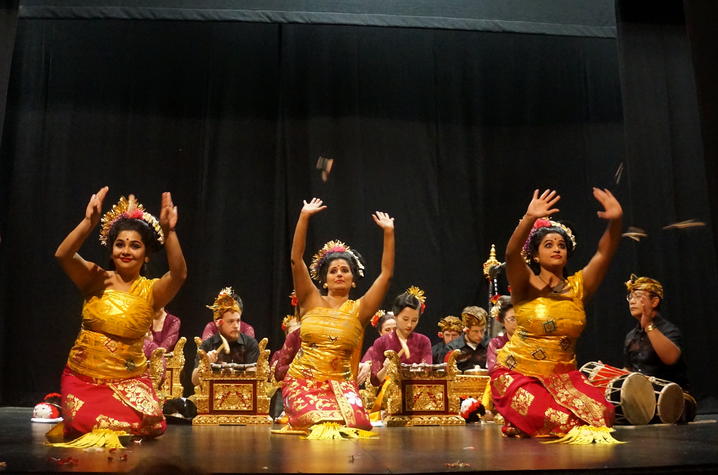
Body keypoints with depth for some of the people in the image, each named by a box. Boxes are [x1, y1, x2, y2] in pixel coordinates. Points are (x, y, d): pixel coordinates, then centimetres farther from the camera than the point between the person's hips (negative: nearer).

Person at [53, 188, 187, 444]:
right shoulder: (97, 280, -4)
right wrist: (89, 221, -33)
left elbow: (179, 274, -27)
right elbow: (62, 255, -21)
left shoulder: (151, 290, -6)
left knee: (147, 425, -20)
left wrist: (168, 232, -38)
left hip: (130, 379, 0)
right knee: (87, 424, -21)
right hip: (83, 376, 0)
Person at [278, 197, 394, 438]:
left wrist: (389, 233, -6)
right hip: (302, 380, -1)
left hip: (341, 384, 1)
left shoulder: (359, 309, 5)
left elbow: (387, 274, -1)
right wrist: (304, 216, -9)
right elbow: (296, 259, -3)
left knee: (353, 420, -26)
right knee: (320, 421, -29)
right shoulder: (312, 302, 5)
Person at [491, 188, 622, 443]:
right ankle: (520, 428, 6)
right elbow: (511, 254, -25)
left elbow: (604, 253, -7)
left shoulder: (577, 287, 5)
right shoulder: (526, 286, -5)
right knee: (548, 418, -28)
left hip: (563, 375, 5)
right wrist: (529, 218, -41)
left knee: (601, 413, -16)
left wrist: (615, 221, -25)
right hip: (519, 373, -4)